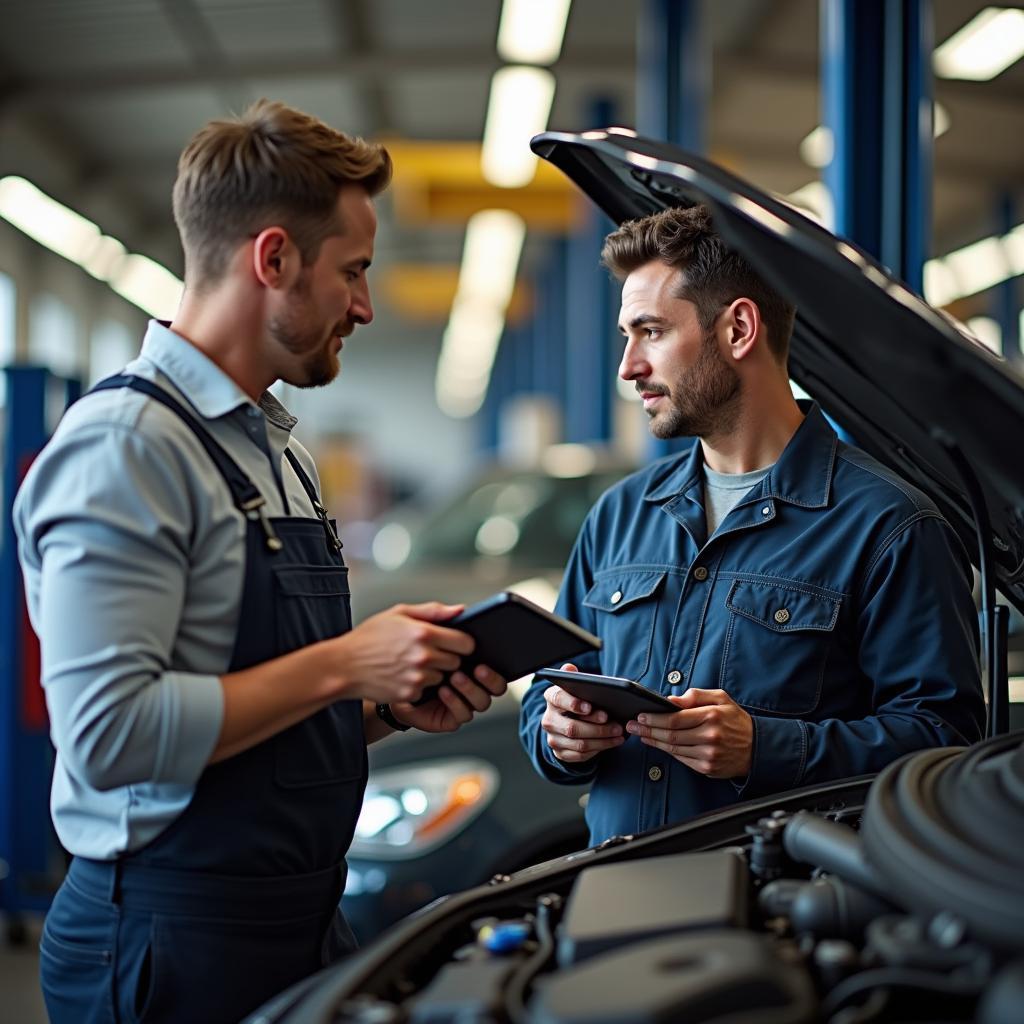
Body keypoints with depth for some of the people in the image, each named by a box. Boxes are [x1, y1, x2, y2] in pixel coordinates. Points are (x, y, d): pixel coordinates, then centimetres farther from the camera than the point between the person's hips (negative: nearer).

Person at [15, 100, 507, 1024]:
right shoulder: (127, 445, -16)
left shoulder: (282, 449, 15)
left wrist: (398, 707, 3)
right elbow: (108, 733, -25)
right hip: (177, 939, -9)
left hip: (308, 917, 9)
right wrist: (344, 665, -19)